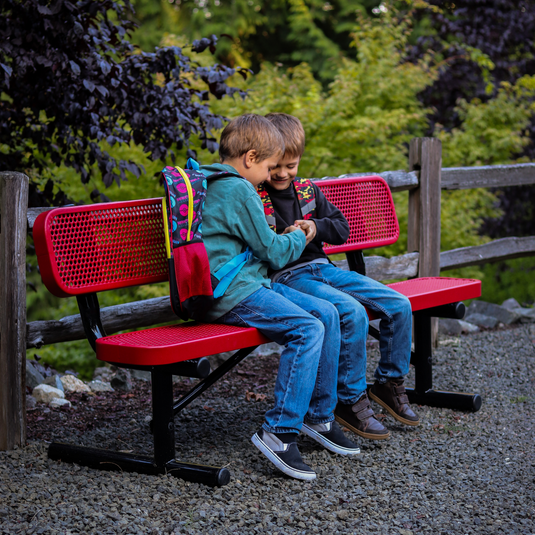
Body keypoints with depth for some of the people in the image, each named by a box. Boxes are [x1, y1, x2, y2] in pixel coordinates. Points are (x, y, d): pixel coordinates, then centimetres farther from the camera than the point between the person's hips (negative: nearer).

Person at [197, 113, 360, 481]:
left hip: (251, 284, 11)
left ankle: (320, 416, 10)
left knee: (328, 314, 4)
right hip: (232, 295, -11)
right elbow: (272, 253, -9)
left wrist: (284, 237, 21)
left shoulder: (213, 185, 20)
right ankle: (279, 431, -23)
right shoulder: (238, 190, -12)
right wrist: (298, 238, 10)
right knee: (307, 328, -26)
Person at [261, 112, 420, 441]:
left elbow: (342, 229, 14)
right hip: (286, 277, -7)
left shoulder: (308, 190, 14)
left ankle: (390, 382, 14)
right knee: (353, 313, -31)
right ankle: (351, 401, -18)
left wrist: (316, 227, -6)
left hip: (322, 268, 7)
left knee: (399, 305, -4)